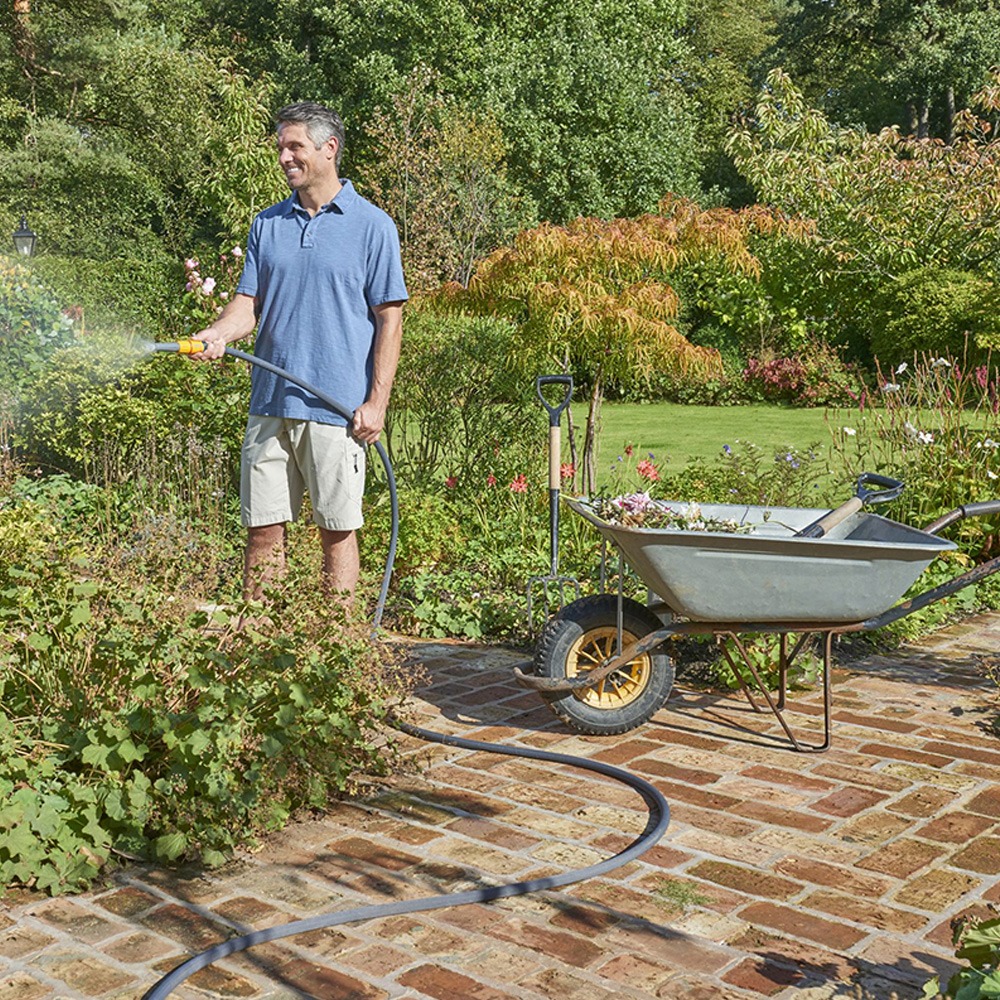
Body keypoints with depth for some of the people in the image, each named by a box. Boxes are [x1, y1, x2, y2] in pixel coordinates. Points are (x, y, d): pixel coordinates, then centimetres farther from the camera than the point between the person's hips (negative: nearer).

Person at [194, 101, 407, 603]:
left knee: (337, 530, 3)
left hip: (336, 409, -4)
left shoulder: (372, 226, 0)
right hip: (270, 405, 5)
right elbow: (249, 303, 11)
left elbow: (389, 318, -3)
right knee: (263, 528, 7)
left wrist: (376, 402, -9)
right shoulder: (267, 224, 14)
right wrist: (216, 335, -11)